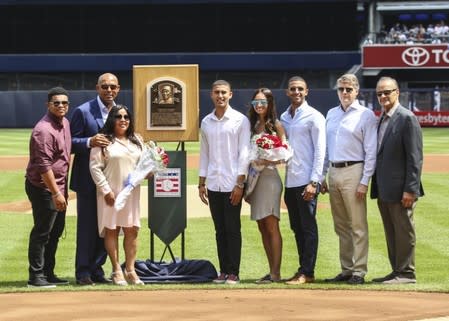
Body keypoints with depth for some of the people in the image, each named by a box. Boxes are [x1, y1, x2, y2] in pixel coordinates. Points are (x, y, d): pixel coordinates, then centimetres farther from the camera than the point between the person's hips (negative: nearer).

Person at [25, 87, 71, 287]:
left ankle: (48, 273, 23)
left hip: (59, 186, 9)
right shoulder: (44, 130, -20)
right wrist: (56, 193, -24)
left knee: (56, 231, 14)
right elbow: (44, 166, -23)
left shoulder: (65, 123, 10)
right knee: (42, 232, -5)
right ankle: (36, 276, 0)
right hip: (43, 188, -9)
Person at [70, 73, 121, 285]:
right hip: (88, 179, -5)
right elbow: (71, 143, -7)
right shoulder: (83, 112, -6)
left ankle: (96, 269, 16)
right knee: (87, 226, -1)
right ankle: (83, 272, 5)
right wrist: (89, 142, -24)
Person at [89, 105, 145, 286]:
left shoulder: (136, 141, 14)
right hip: (111, 193, -5)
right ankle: (116, 271, 6)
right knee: (111, 230, 1)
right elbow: (95, 167, -9)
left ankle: (130, 270, 10)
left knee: (132, 230, 4)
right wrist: (105, 190, -14)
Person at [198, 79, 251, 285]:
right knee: (220, 230, 7)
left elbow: (244, 153, -6)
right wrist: (201, 183, 12)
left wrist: (240, 184, -11)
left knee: (233, 229, -3)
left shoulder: (240, 120, -2)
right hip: (213, 184, 4)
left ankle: (233, 273, 0)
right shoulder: (206, 122, 11)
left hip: (232, 183, -4)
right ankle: (223, 271, 11)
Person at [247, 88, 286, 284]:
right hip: (255, 178, 7)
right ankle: (271, 271, 11)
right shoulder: (252, 125, 14)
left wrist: (265, 161, -19)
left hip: (269, 177, -6)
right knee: (262, 227, 7)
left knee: (272, 227, -7)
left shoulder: (276, 125, -4)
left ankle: (276, 273, -7)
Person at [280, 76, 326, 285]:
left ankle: (307, 272, -2)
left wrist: (313, 182, -15)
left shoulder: (314, 117, -5)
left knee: (308, 227, -4)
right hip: (290, 181, 7)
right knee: (296, 228, 10)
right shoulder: (284, 118, 15)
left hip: (306, 181, -7)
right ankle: (303, 269, 16)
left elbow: (320, 151, -9)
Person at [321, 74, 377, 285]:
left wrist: (364, 181, -13)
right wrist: (322, 177, 14)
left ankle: (359, 271, -4)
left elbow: (371, 152, -7)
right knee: (341, 226, 10)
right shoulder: (331, 114, 16)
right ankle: (346, 269, 16)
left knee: (358, 225, -6)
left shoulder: (366, 115, -3)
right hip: (333, 173, 6)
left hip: (353, 172, -6)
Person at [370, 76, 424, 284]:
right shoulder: (382, 119, 14)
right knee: (391, 233, 14)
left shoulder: (407, 119, -12)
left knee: (404, 231, -1)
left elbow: (415, 157, -15)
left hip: (400, 189, -8)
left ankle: (406, 273, 5)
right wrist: (376, 186, 12)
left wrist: (410, 189, -19)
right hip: (383, 189, 8)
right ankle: (397, 271, 21)